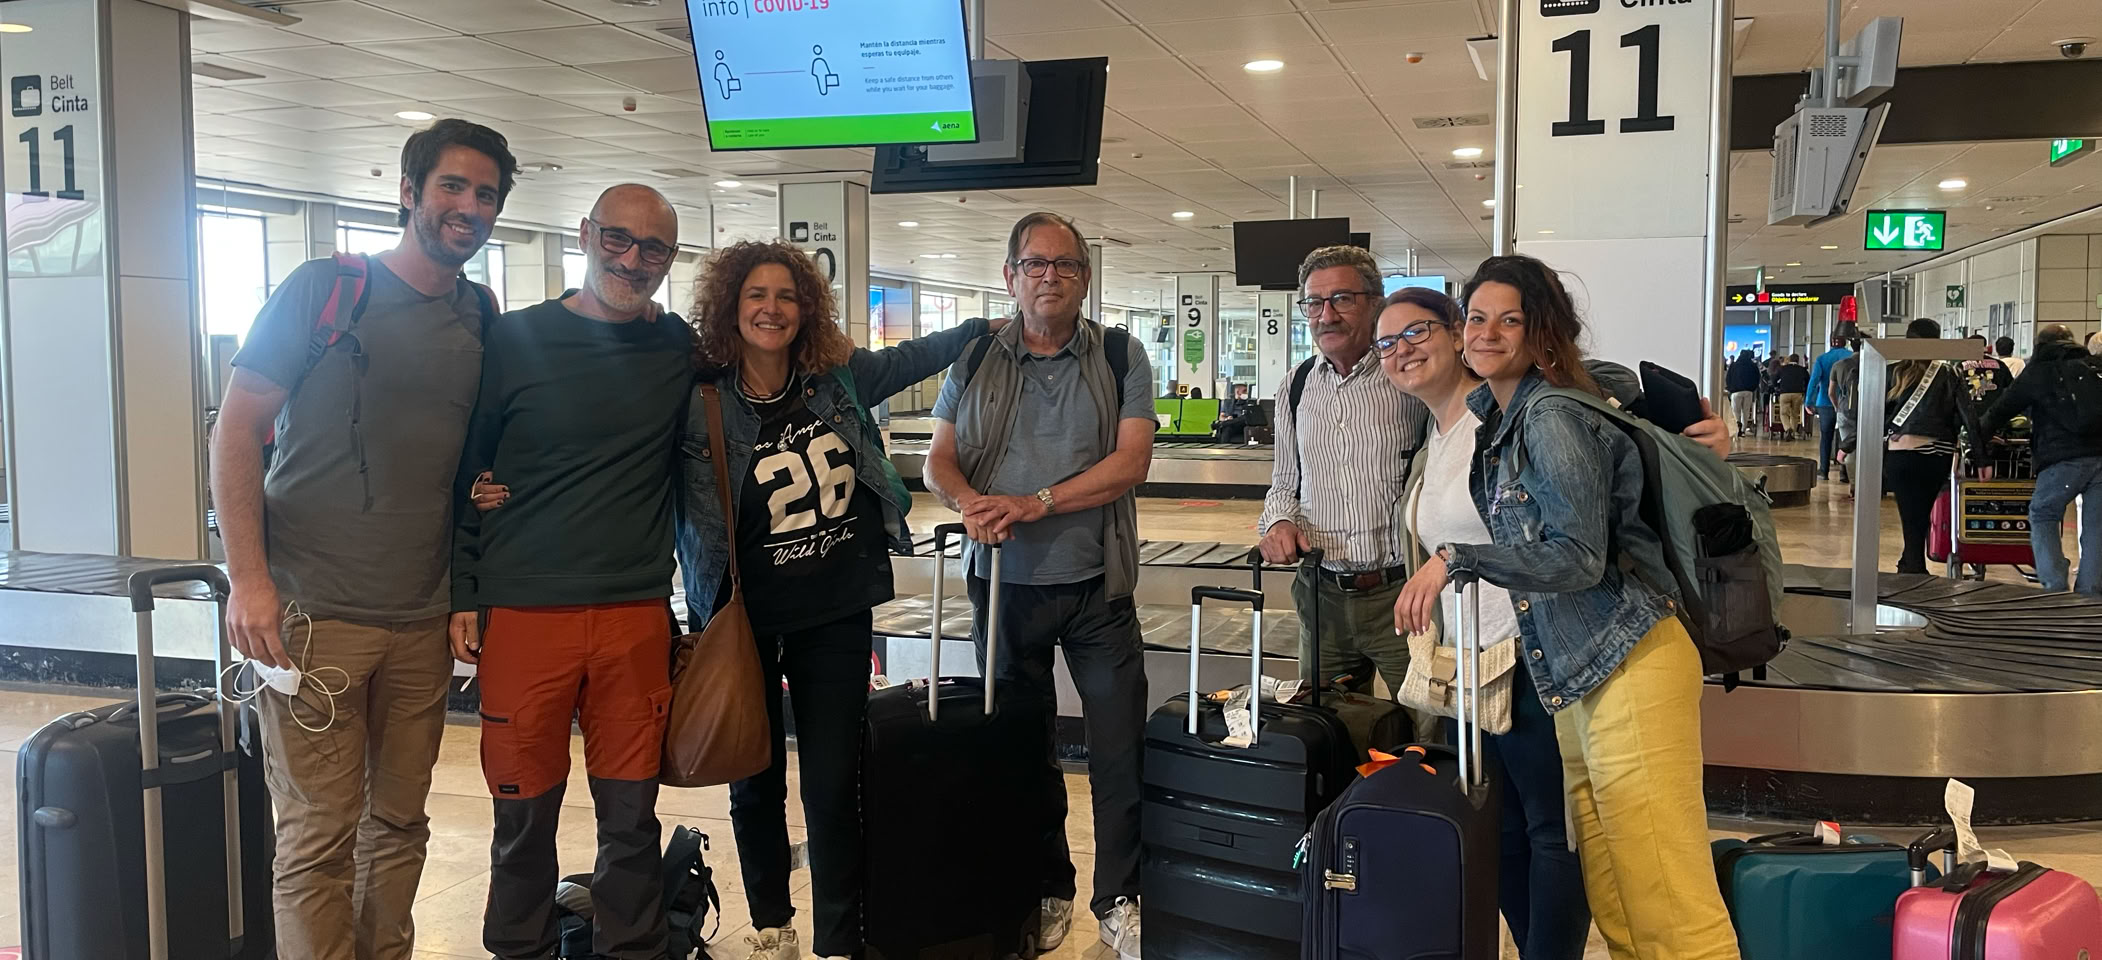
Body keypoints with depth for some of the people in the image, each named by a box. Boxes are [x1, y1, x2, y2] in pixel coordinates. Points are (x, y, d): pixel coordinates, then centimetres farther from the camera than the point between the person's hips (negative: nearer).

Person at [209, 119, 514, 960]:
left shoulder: (483, 318, 10)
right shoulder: (324, 288, -3)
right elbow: (238, 428, -5)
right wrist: (248, 578, -12)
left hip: (423, 620, 5)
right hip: (314, 612, -4)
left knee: (399, 822, 13)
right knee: (319, 836, 0)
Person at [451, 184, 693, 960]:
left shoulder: (680, 350, 7)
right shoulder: (514, 339, 0)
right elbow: (459, 473, 3)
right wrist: (460, 595, -3)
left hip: (638, 615, 2)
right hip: (523, 611, -2)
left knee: (630, 815, 8)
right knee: (525, 815, 7)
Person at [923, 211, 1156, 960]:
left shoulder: (1120, 358, 0)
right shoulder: (975, 361, 6)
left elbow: (1129, 461, -11)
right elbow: (938, 461, 4)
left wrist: (1035, 503, -20)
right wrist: (970, 503, -19)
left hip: (1096, 587, -2)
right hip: (1004, 583, 2)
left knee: (1120, 745, 0)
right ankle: (1044, 894, 28)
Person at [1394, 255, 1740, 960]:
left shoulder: (1551, 417, -12)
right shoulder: (1491, 415, 16)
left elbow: (1579, 557, -18)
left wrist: (1455, 559, -19)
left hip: (1627, 665, -9)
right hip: (1574, 675, 9)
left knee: (1669, 903, -8)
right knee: (1610, 903, 10)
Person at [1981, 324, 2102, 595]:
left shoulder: (2037, 372, 10)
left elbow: (2003, 409, 15)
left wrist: (1980, 431, 30)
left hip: (2064, 458, -3)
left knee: (2042, 518, 10)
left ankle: (2055, 588, 0)